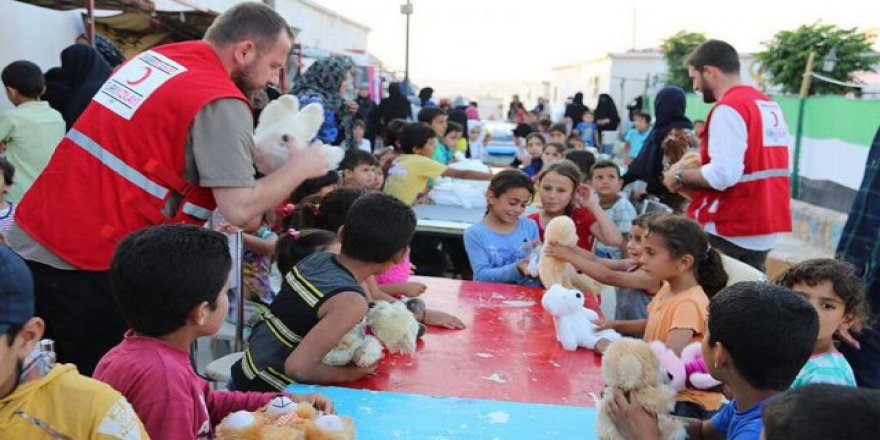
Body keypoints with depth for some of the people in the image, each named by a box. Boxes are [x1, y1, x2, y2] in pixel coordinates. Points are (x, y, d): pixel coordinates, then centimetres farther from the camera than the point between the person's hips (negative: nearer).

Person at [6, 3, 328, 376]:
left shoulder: (152, 57, 9)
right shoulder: (222, 104, -15)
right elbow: (239, 209, -21)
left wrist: (253, 153, 11)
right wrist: (300, 167, -5)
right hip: (91, 265, -8)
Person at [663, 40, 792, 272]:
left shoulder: (728, 108, -15)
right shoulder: (771, 106, 12)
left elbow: (723, 175, -24)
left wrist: (680, 176, -8)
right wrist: (696, 166, 15)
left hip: (727, 232, -8)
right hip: (765, 231, 9)